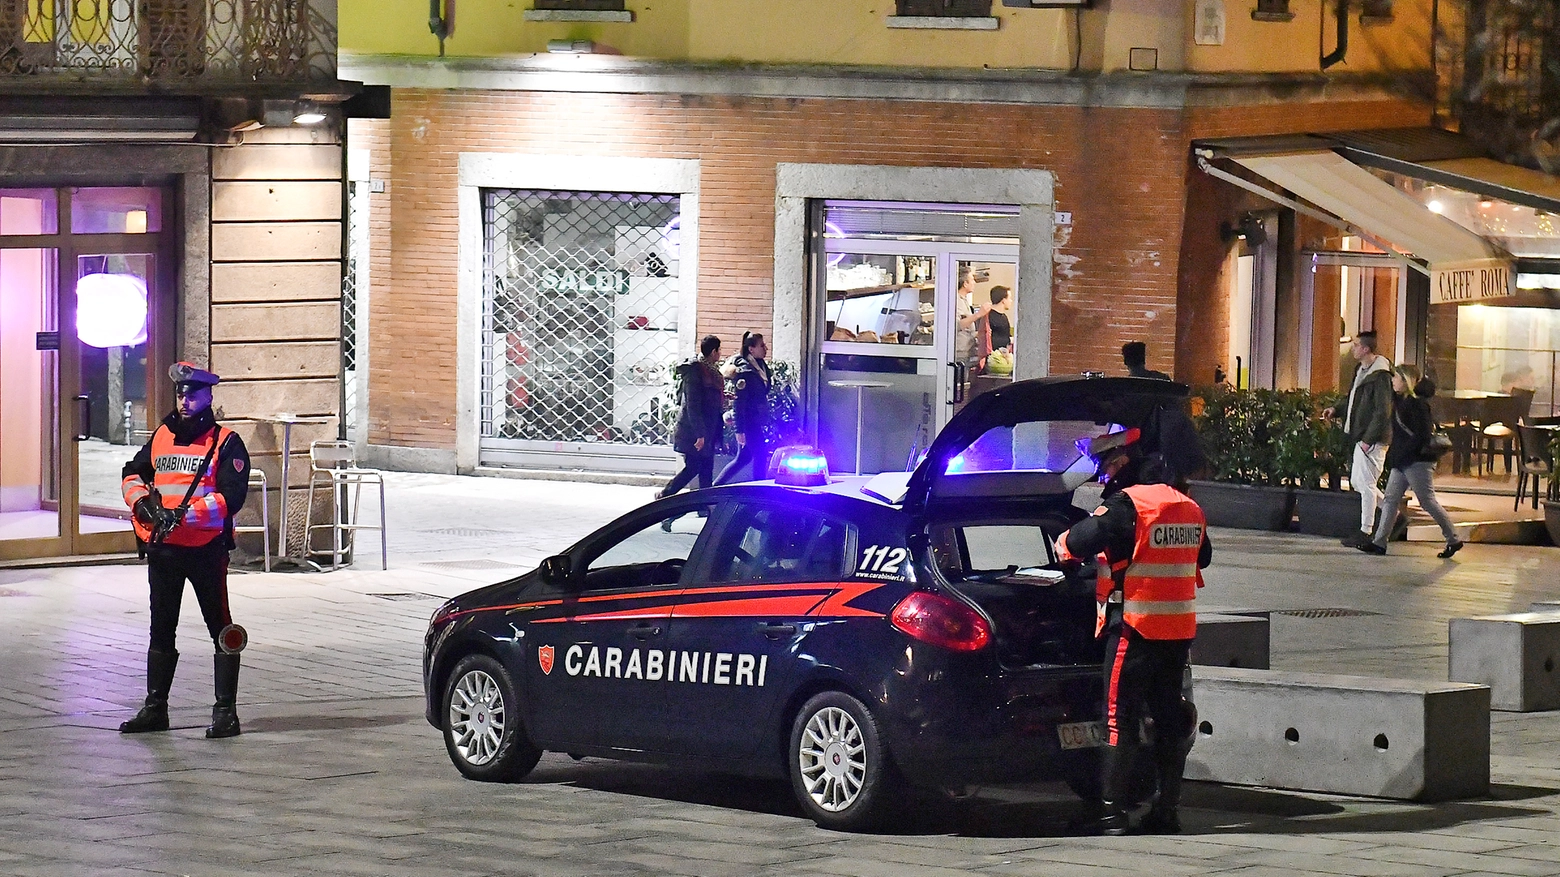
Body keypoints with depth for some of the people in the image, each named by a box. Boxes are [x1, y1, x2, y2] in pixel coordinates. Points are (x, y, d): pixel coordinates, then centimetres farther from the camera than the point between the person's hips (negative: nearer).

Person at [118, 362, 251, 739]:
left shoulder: (225, 443, -7)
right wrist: (142, 501, -2)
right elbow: (133, 473, 20)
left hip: (206, 549, -6)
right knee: (161, 629, 13)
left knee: (222, 630, -2)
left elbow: (231, 497, -16)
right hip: (162, 549, 6)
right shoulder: (161, 437, 11)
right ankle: (155, 708, 22)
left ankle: (226, 711, 2)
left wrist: (184, 515, -24)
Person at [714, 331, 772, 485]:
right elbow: (740, 402, -19)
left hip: (757, 420, 9)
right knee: (760, 457, -4)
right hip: (749, 420, -9)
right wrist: (740, 430, -20)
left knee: (744, 457, 14)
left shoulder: (761, 366, 9)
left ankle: (715, 486, 23)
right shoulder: (744, 371, -18)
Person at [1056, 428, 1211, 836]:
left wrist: (1063, 543, 4)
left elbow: (1079, 541, -18)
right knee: (1169, 718, 12)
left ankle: (1111, 814, -8)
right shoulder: (1188, 508, 12)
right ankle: (1167, 809, 15)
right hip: (1179, 629, 7)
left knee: (1120, 718, -4)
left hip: (1134, 625, -7)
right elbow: (1201, 557, 27)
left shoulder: (1127, 504, -13)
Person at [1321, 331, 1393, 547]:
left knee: (1366, 483, -5)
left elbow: (1383, 411, -20)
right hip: (1362, 437, 10)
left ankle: (1366, 531, 1)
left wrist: (1369, 439, -22)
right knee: (1357, 481, 15)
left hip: (1373, 439, -10)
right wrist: (1336, 410, 11)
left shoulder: (1380, 375, -17)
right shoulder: (1361, 370, 13)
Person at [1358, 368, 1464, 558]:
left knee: (1428, 501, -5)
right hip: (1402, 462, 10)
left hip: (1417, 461, -10)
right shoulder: (1401, 401, 13)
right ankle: (1379, 542, 3)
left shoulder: (1417, 403, -15)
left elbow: (1421, 435, -20)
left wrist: (1399, 455, -19)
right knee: (1391, 499, 5)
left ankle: (1453, 540, 3)